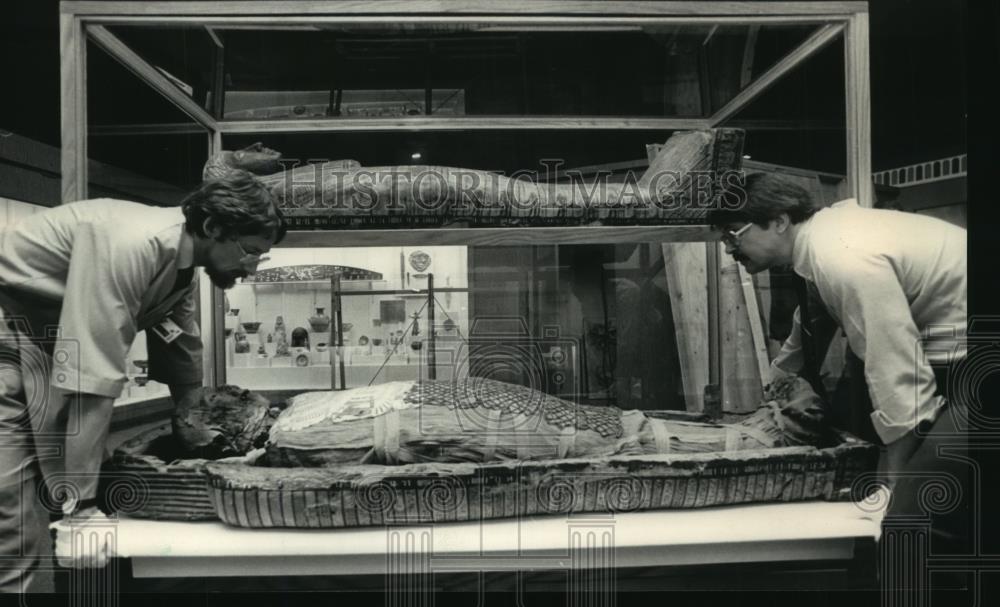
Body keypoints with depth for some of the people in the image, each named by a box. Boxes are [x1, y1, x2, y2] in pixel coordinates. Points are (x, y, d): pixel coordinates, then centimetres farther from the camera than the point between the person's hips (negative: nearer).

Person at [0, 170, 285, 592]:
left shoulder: (183, 262, -1)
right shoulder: (132, 244, -30)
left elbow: (183, 359, 12)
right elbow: (92, 371, -33)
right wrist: (80, 505, -30)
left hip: (50, 338, 9)